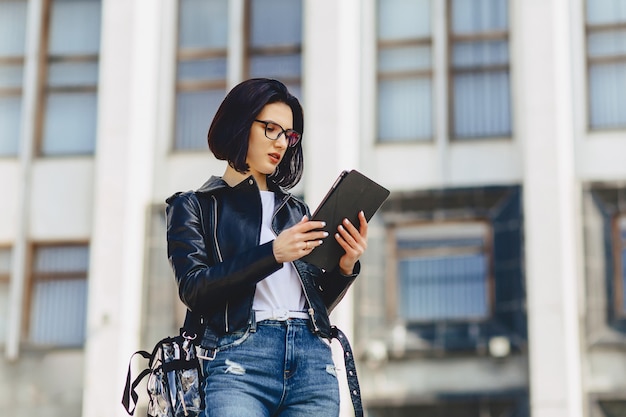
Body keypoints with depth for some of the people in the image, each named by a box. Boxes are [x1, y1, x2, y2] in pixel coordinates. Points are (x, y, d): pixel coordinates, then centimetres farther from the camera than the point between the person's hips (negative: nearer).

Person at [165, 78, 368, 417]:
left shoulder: (296, 210, 25)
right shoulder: (195, 206, 13)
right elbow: (194, 289, -3)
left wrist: (344, 267, 2)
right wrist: (272, 253, -12)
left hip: (313, 359, 4)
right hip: (239, 356, -4)